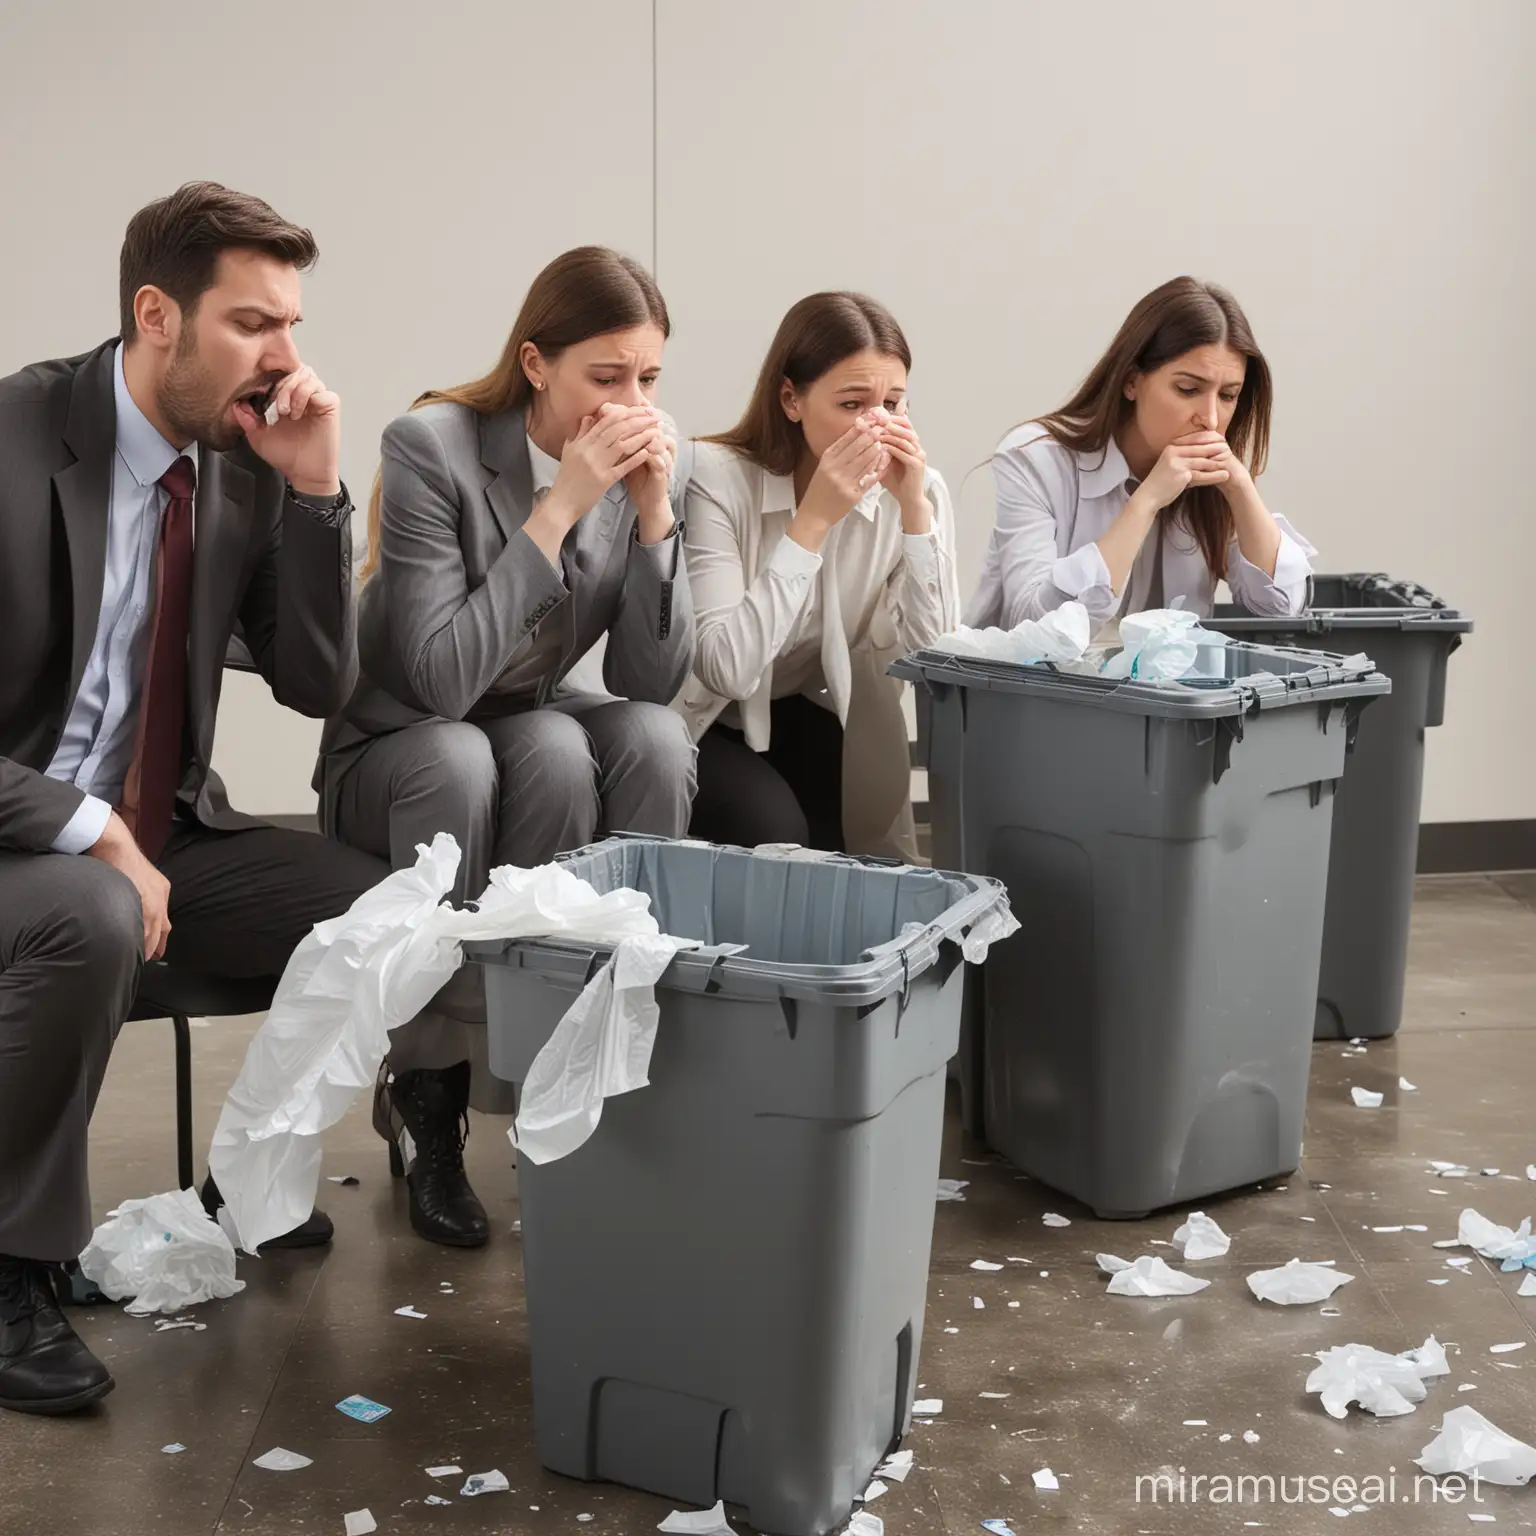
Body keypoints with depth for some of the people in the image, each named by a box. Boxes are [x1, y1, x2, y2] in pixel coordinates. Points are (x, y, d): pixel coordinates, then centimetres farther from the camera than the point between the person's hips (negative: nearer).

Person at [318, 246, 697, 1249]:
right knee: (463, 762, -37)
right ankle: (425, 1088, -19)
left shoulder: (652, 465, -7)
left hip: (537, 741, 4)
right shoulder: (431, 447, -21)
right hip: (396, 754, -3)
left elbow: (655, 680, -10)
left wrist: (653, 513, -22)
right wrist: (559, 507, -30)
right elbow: (440, 681, -29)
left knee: (655, 738, -28)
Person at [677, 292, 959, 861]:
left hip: (809, 720, 3)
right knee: (772, 833, -29)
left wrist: (914, 508, -27)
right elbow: (727, 671, -32)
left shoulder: (915, 489, -11)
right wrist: (813, 520, -35)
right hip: (704, 727, -3)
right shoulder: (716, 478, -23)